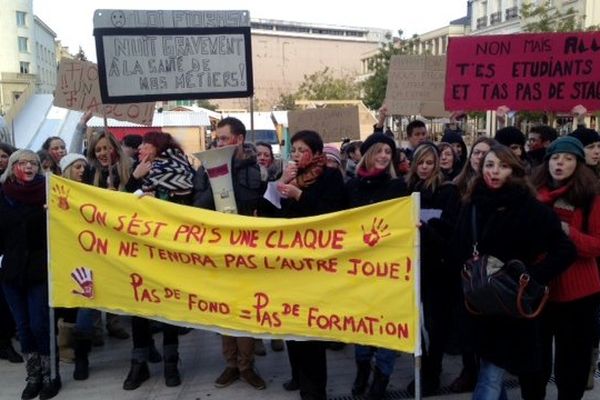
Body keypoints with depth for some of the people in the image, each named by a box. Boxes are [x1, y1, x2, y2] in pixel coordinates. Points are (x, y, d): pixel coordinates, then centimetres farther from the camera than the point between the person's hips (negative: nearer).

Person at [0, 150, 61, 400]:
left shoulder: (47, 193, -3)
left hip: (41, 270, -3)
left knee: (40, 325, -3)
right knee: (23, 327, 10)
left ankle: (50, 375, 14)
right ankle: (33, 376, 23)